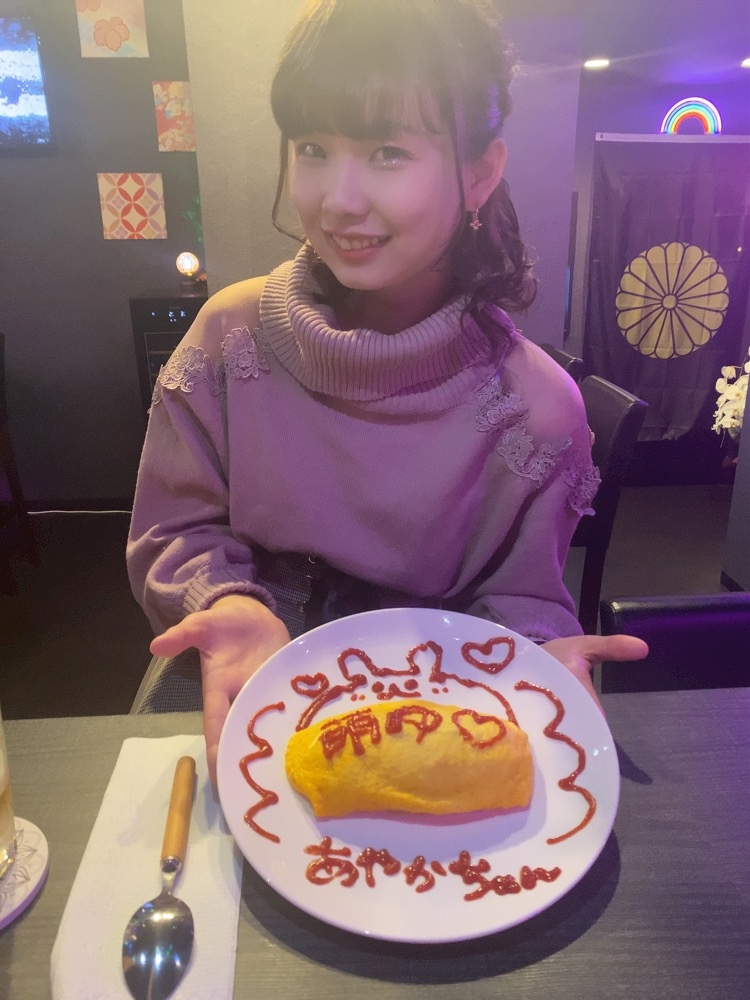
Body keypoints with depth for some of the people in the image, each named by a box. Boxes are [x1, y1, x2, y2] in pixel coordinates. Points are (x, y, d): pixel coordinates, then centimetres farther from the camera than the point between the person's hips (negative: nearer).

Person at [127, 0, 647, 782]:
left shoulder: (536, 407, -12)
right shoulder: (232, 335, -8)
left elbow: (520, 596, -3)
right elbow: (173, 535, -3)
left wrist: (539, 652, -25)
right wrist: (230, 606, -24)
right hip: (235, 690, 1)